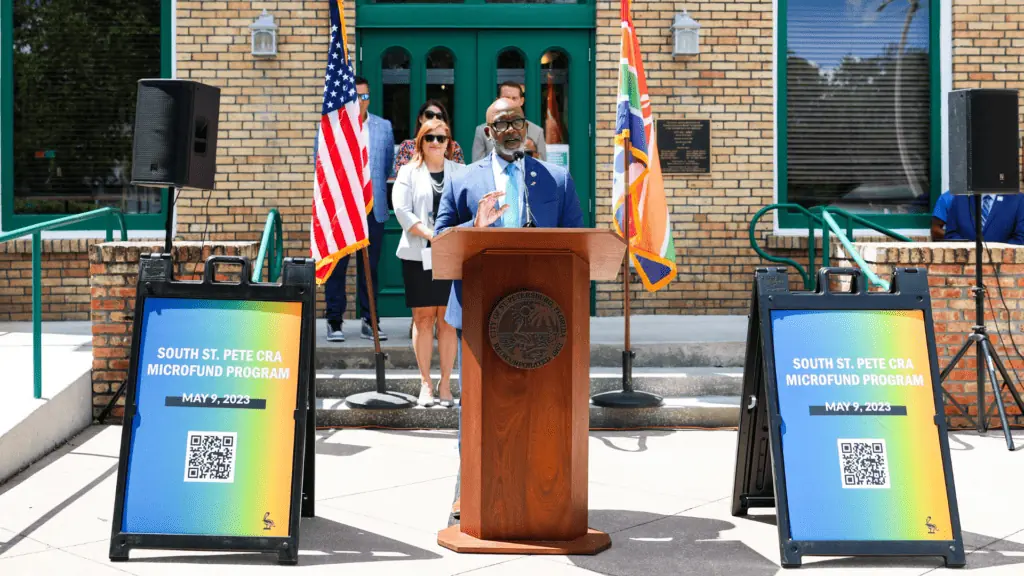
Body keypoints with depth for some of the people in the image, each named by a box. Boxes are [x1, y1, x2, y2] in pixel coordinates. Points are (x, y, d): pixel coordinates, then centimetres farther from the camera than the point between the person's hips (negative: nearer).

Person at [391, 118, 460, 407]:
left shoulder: (459, 172, 12)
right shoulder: (409, 172, 7)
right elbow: (402, 210, -4)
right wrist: (431, 234, -15)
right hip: (418, 255, -1)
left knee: (447, 319, 1)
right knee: (423, 318, 1)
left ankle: (445, 384, 6)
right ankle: (425, 383, 7)